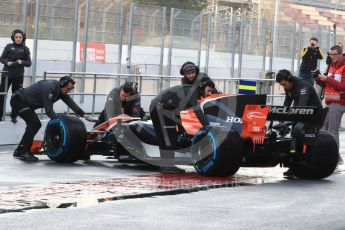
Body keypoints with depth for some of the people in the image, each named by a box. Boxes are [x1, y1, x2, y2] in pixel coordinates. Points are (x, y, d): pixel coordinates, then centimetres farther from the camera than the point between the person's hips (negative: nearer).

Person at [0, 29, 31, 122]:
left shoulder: (25, 49, 3)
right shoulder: (9, 46, 2)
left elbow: (29, 63, 4)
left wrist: (22, 62, -16)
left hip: (18, 76, 0)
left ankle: (14, 116, 14)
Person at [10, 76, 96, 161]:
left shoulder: (60, 90, 1)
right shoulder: (49, 88, -27)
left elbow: (71, 103, 2)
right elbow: (49, 110, -29)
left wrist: (85, 115, -4)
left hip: (25, 102, 10)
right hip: (18, 100, -10)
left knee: (36, 124, 12)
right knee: (34, 123, -20)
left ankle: (19, 151, 16)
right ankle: (25, 152, -17)